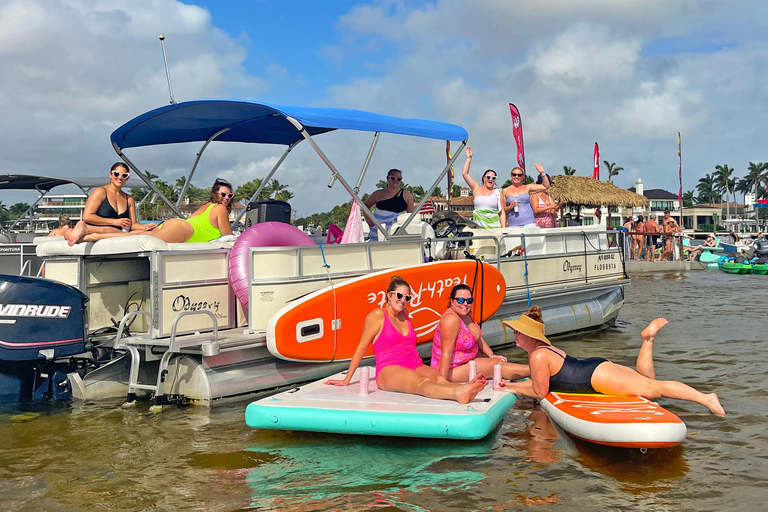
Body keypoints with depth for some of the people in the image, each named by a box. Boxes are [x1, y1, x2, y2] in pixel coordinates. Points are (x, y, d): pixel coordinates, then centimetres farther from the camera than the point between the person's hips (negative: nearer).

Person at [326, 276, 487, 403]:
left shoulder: (404, 314, 24)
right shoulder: (377, 315, 4)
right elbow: (362, 347, 4)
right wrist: (347, 380, 4)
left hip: (416, 367, 7)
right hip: (389, 371, -6)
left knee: (438, 379, -30)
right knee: (421, 383, -39)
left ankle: (465, 389, -63)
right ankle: (458, 394, -70)